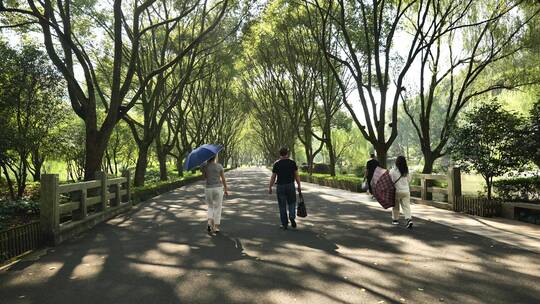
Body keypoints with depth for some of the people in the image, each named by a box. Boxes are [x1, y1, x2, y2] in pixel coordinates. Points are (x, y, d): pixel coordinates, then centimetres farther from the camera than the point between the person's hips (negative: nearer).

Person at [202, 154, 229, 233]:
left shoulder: (204, 166, -5)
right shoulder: (219, 166, -6)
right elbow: (223, 179, -2)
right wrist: (226, 190, 8)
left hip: (208, 189, 1)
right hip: (218, 188, -1)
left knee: (210, 207, 21)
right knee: (217, 208, 11)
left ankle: (210, 223, 1)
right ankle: (216, 227, 13)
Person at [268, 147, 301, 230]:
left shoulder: (276, 164, -2)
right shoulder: (292, 162, 0)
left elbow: (273, 177, -1)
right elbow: (296, 175, 0)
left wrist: (270, 187, 8)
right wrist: (299, 186, 8)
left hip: (280, 186, 0)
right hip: (290, 185, 1)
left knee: (282, 205, 8)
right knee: (292, 203, 17)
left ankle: (284, 224, 11)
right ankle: (292, 217, -7)